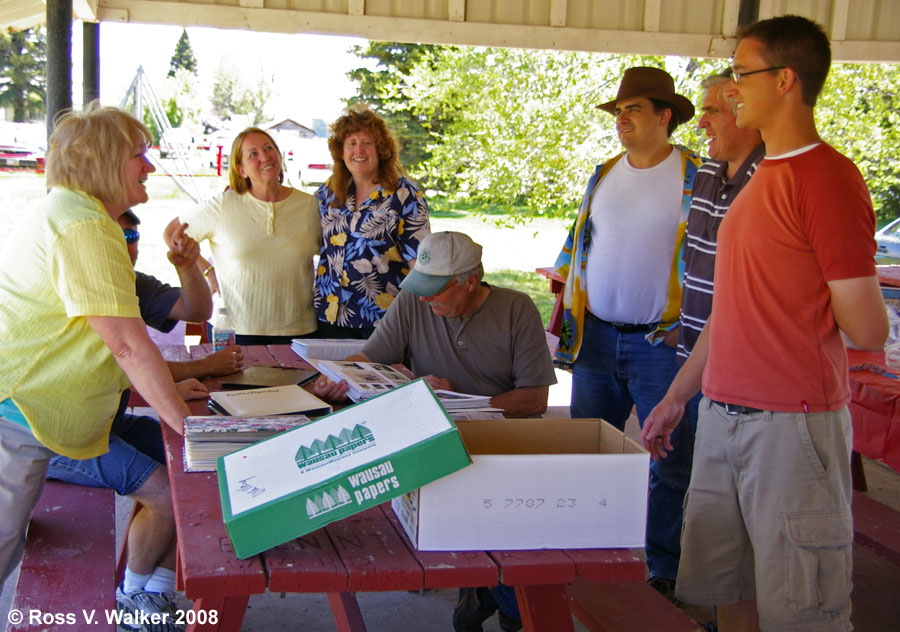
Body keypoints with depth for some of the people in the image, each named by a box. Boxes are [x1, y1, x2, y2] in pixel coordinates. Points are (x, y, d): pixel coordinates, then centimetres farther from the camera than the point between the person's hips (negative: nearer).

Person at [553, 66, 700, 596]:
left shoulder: (698, 178, -5)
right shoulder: (603, 176, 12)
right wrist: (568, 312, 11)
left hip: (660, 344, -5)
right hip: (596, 338, 6)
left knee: (670, 463, 2)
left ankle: (665, 571, 17)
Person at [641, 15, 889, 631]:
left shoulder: (828, 178, -15)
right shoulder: (760, 180, 14)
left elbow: (867, 330, -15)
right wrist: (677, 396, 20)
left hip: (793, 425, -8)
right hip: (723, 418, 8)